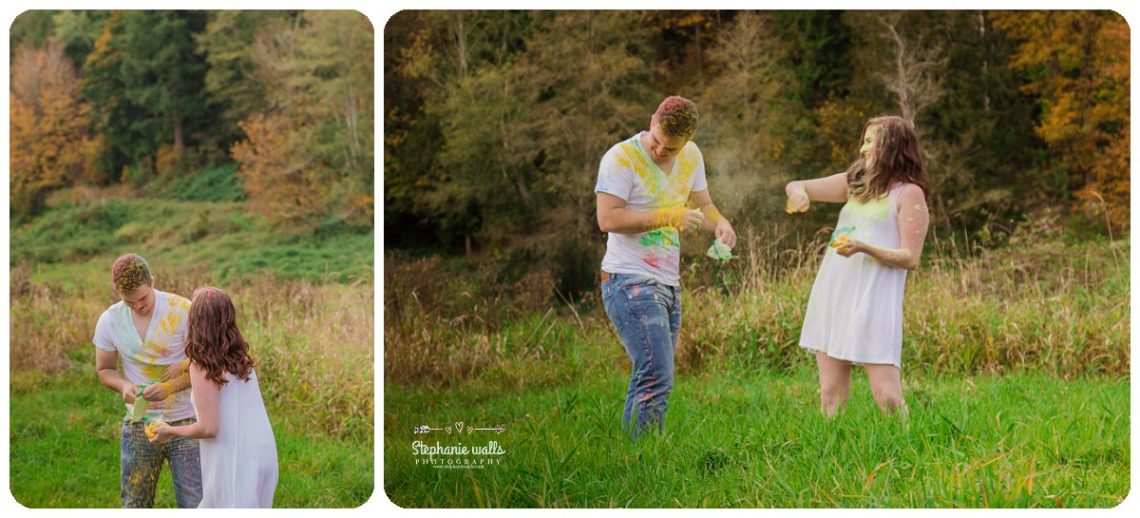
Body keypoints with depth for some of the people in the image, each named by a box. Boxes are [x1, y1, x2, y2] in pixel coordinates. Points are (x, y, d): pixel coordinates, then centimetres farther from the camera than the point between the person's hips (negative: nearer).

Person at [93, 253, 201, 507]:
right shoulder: (109, 321, -4)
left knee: (194, 503, -1)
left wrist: (170, 387, -25)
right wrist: (123, 385, -14)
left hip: (185, 422, -3)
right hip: (139, 426, 3)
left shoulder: (183, 310, -13)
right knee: (134, 503, 10)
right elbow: (105, 369, 9)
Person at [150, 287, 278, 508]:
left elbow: (209, 428, -16)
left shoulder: (203, 367, -13)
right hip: (262, 454, 7)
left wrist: (171, 431, 2)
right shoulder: (241, 358, 7)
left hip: (235, 463, -7)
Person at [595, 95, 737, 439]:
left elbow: (703, 205, 17)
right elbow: (607, 219, -19)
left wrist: (720, 223, -6)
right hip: (630, 283, -8)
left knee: (649, 379, 12)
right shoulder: (622, 158, -13)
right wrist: (667, 217, -24)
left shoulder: (691, 156, 9)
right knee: (657, 380, -18)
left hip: (668, 283, 8)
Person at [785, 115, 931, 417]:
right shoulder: (856, 182, 18)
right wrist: (798, 192, -4)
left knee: (886, 396, -12)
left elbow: (910, 258, -8)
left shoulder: (909, 193, -2)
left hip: (874, 300, -7)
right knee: (830, 394, 6)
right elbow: (796, 186, 20)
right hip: (831, 295, 7)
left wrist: (864, 248, -22)